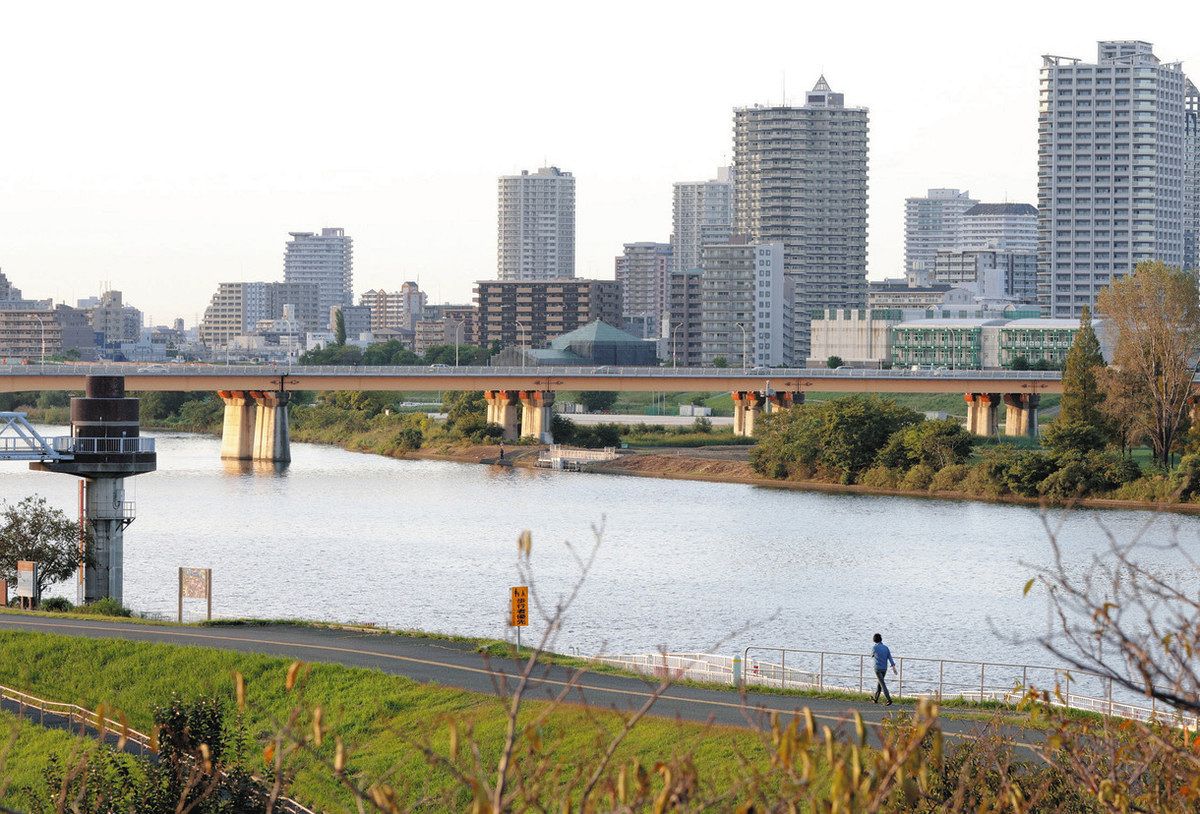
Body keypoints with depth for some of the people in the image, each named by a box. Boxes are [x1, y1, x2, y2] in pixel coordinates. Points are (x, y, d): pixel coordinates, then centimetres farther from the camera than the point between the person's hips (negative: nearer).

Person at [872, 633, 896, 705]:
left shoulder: (874, 648, -9)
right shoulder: (886, 647, 4)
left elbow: (872, 654, 13)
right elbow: (890, 657, -6)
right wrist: (893, 666, -13)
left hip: (878, 669, -6)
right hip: (884, 669, 6)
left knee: (883, 684, -9)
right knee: (879, 683, 22)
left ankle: (889, 700, -19)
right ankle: (876, 699, 33)